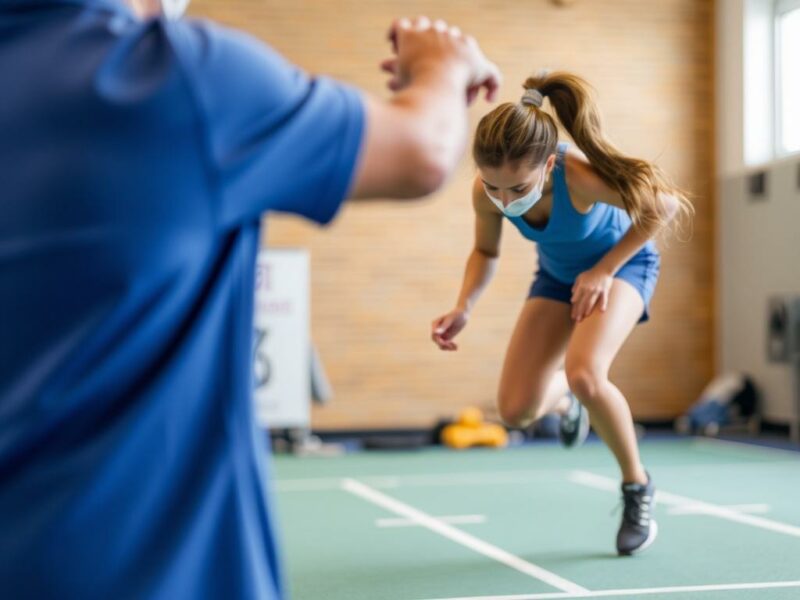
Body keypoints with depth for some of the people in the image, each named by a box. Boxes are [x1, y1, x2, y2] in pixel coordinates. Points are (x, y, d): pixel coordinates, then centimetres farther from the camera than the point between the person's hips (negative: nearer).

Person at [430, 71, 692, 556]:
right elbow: (486, 252, -5)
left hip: (621, 262, -4)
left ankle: (637, 485, -6)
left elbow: (665, 205, -22)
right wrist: (464, 308, -23)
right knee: (517, 410, -5)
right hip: (558, 275, 5)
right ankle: (565, 402, 36)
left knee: (584, 373, -33)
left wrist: (604, 270, -24)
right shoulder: (488, 193, -28)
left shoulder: (583, 176, -40)